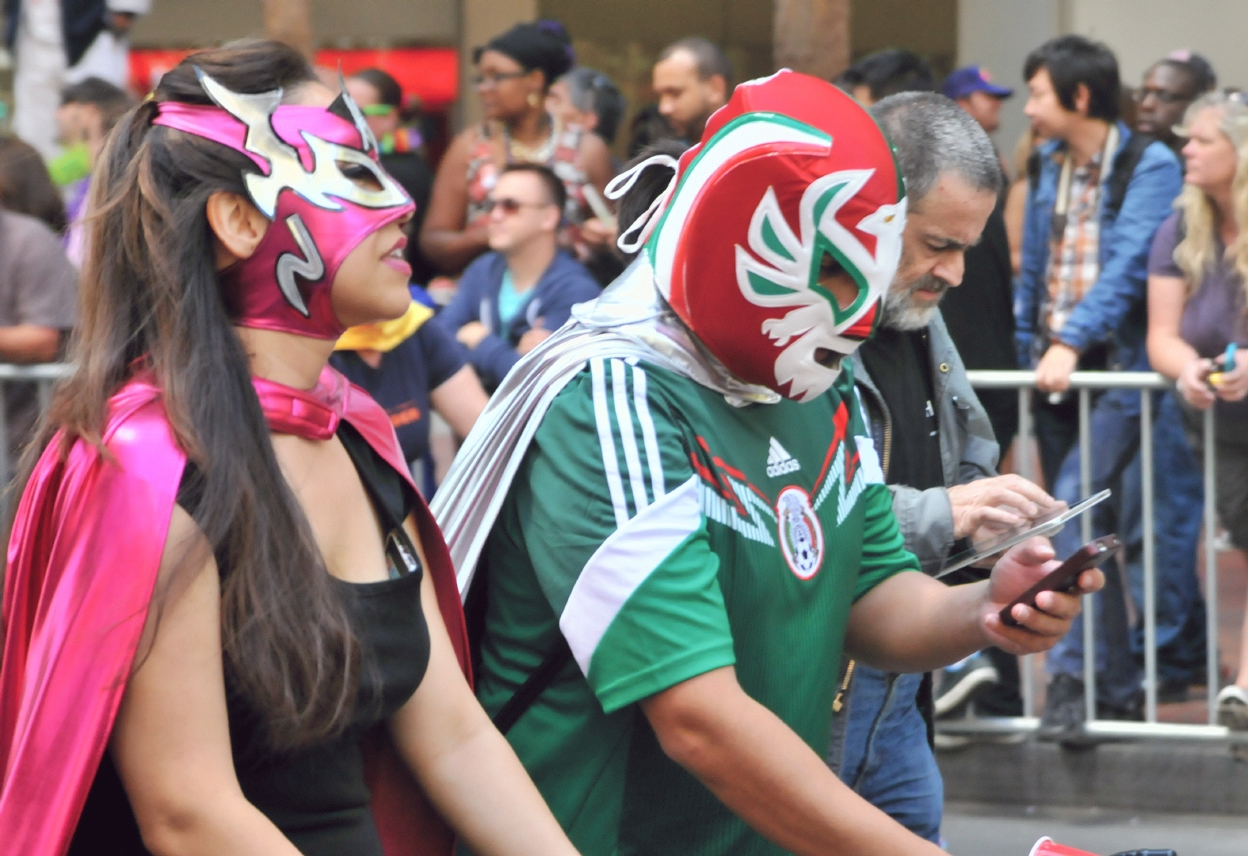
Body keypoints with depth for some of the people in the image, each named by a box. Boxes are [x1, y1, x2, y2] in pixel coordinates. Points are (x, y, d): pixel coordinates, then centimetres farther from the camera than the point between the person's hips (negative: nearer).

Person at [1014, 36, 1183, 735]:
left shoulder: (1150, 166, -8)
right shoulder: (1048, 166, 13)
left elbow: (1128, 265, -19)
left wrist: (1072, 342, -28)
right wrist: (1024, 348, 10)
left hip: (1117, 369, -7)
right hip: (1052, 371, 7)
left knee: (1074, 509, -22)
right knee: (1088, 531, 9)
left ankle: (1071, 676, -22)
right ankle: (1118, 690, 16)